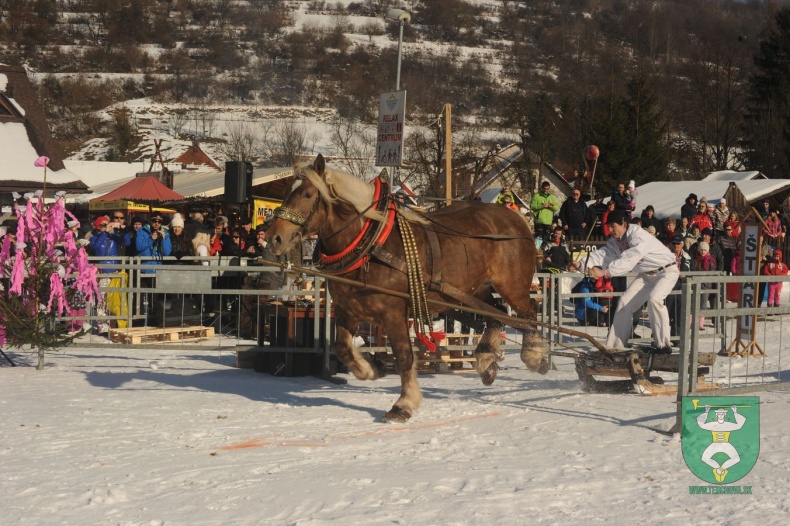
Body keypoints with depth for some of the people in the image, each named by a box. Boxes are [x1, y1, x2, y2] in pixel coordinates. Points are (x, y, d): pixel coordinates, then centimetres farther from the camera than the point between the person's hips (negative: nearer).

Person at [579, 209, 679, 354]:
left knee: (654, 298, -31)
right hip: (647, 274, 9)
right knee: (625, 302, 3)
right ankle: (616, 344, 10)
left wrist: (604, 272, -51)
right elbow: (603, 254, -10)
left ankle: (664, 345, -23)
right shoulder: (616, 240, -4)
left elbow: (628, 259, -43)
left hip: (666, 271, -9)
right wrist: (582, 264, -25)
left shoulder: (638, 237, -31)